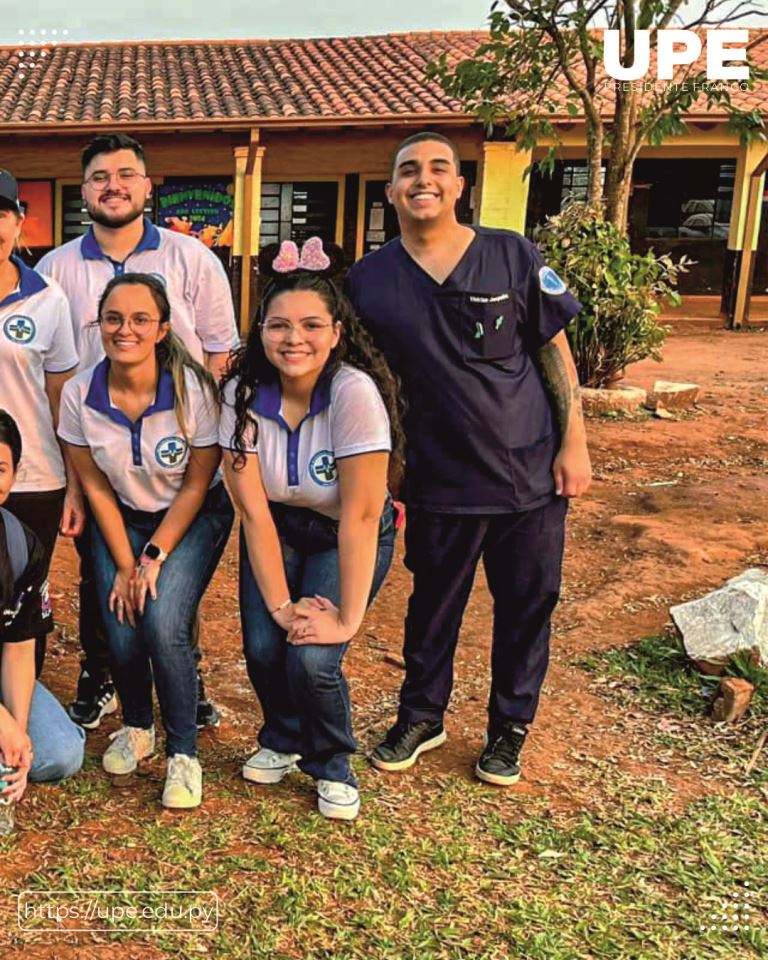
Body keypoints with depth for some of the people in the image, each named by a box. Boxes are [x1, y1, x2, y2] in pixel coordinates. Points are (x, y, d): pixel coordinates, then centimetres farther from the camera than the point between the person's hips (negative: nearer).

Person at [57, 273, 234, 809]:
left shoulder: (193, 388, -23)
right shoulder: (80, 394, -15)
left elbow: (197, 485, -14)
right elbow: (96, 486, -5)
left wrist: (155, 557, -16)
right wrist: (124, 564, -8)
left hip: (194, 517, -2)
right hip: (123, 520, 3)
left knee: (163, 626, -22)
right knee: (121, 633, -13)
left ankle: (184, 753, 0)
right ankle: (137, 728, 20)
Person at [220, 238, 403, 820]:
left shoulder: (356, 392, -29)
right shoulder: (243, 394, -18)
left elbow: (360, 516, -28)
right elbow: (254, 511, -16)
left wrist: (347, 619, -27)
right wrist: (280, 604, -20)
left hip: (348, 541, -3)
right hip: (278, 531, 3)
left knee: (312, 659, -19)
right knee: (263, 648, -12)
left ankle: (333, 766, 14)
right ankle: (283, 740, 23)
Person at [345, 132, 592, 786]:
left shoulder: (513, 257, -4)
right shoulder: (369, 280, -1)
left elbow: (556, 352, 0)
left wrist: (574, 443, -5)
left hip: (532, 473, 0)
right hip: (440, 480, 1)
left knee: (527, 604, 11)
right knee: (434, 604, 15)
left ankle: (510, 728, 32)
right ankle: (421, 716, 37)